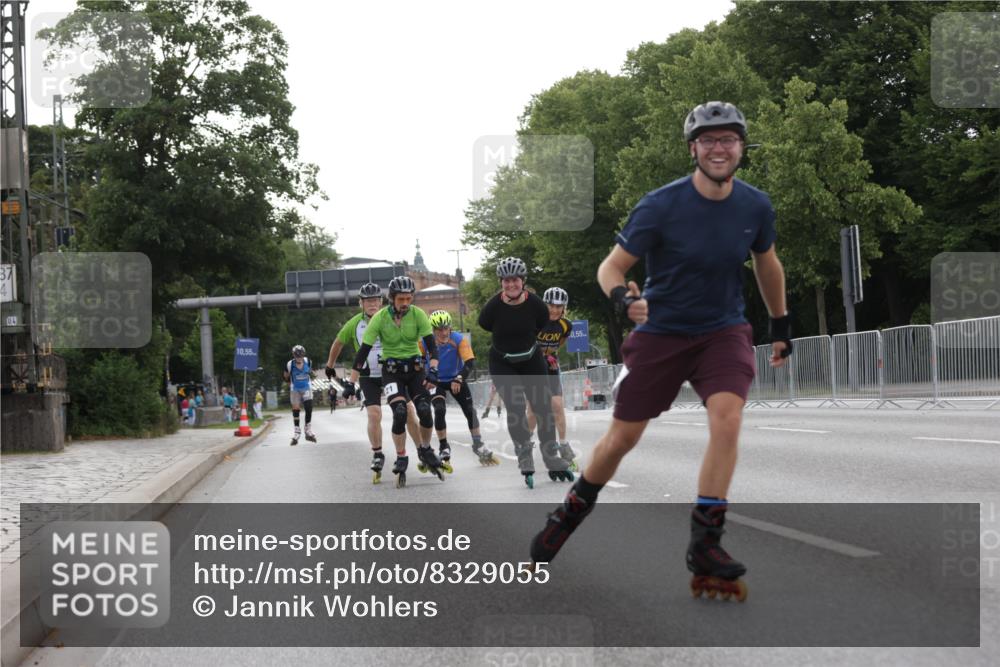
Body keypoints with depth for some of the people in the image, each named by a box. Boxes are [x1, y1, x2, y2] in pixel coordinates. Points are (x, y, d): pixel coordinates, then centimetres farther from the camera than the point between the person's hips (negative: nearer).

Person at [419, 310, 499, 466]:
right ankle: (443, 448, -6)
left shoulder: (459, 339, -27)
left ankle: (478, 444, 12)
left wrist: (459, 380, -45)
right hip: (436, 381, -1)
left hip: (455, 380, 1)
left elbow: (470, 362, -33)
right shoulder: (425, 341, -23)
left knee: (470, 410, -5)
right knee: (440, 410, -21)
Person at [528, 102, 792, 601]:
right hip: (660, 332, -2)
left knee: (727, 419, -24)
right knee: (622, 437, 5)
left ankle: (705, 543, -15)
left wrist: (781, 325, 22)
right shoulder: (661, 205, -16)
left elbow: (767, 265, 15)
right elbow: (611, 266, -11)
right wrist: (621, 297, -33)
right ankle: (570, 513, 33)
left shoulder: (755, 207, -5)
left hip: (724, 331, 2)